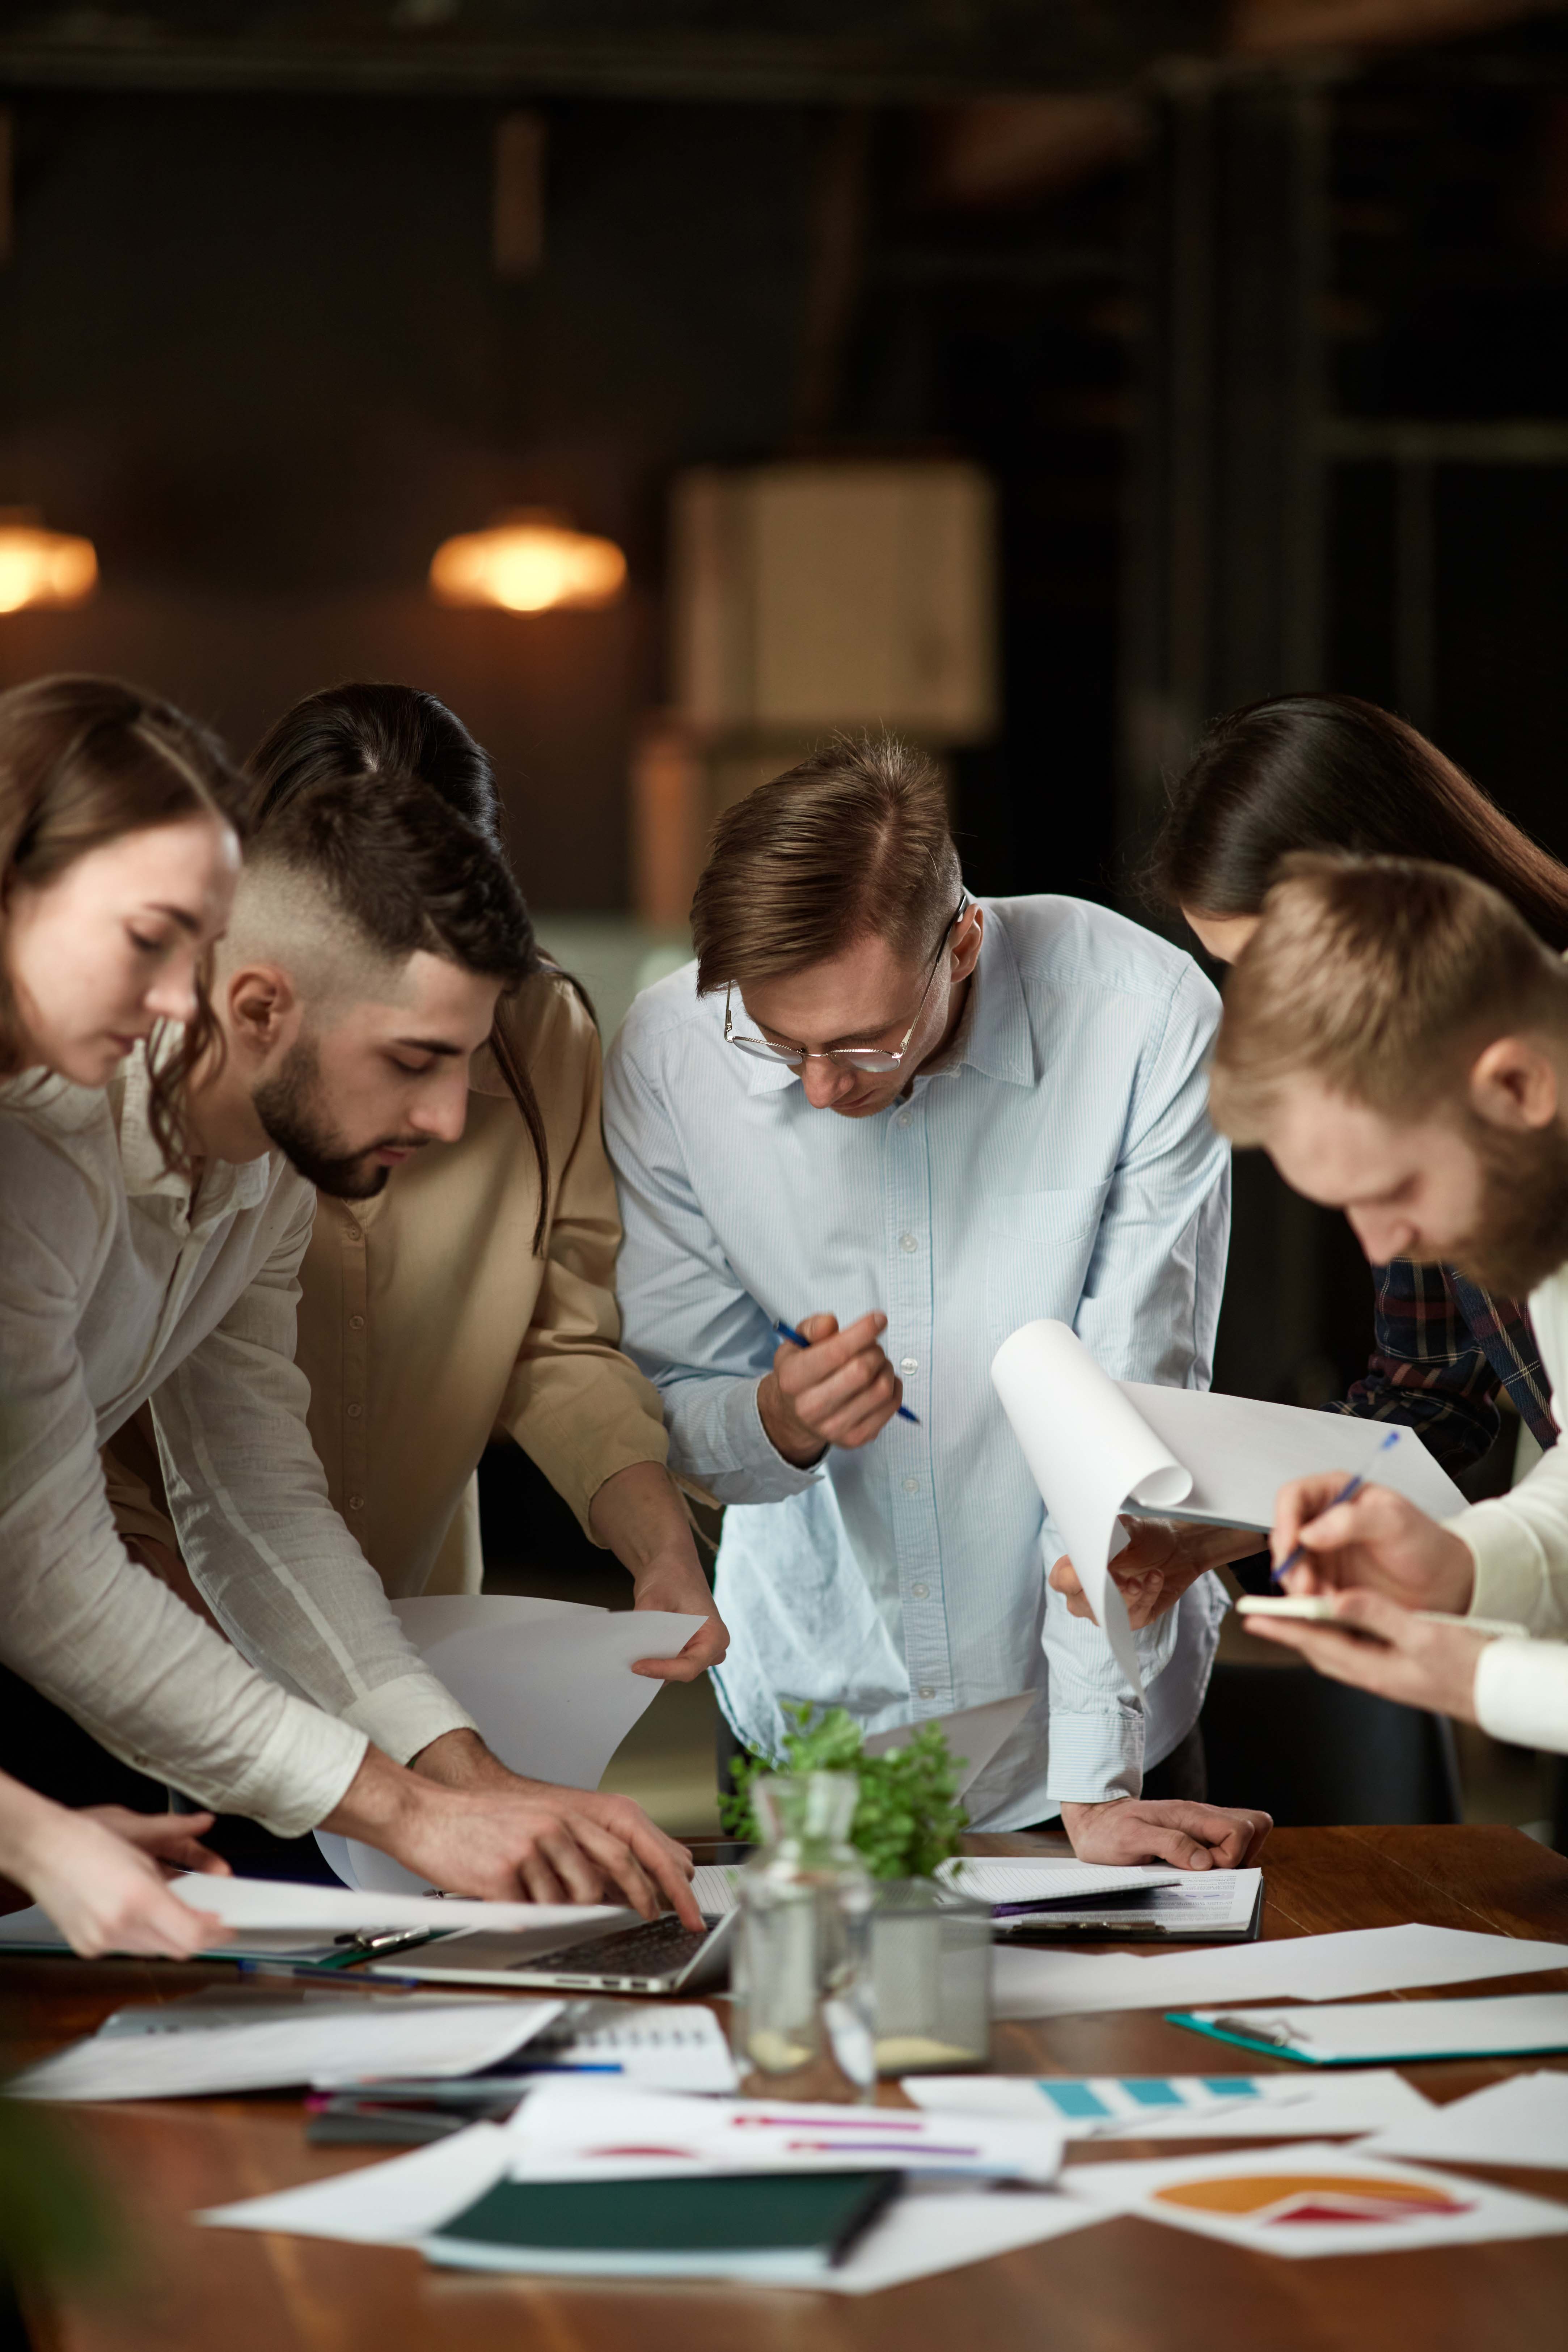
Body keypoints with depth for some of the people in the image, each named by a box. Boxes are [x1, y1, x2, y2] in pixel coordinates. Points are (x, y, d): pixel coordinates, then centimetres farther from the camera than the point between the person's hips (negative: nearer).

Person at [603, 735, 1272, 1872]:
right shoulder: (667, 1054, -11)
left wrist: (1097, 1781, -18)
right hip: (806, 1719, 2)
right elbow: (665, 1416, -1)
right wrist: (777, 1421, -24)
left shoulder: (1143, 1020, -17)